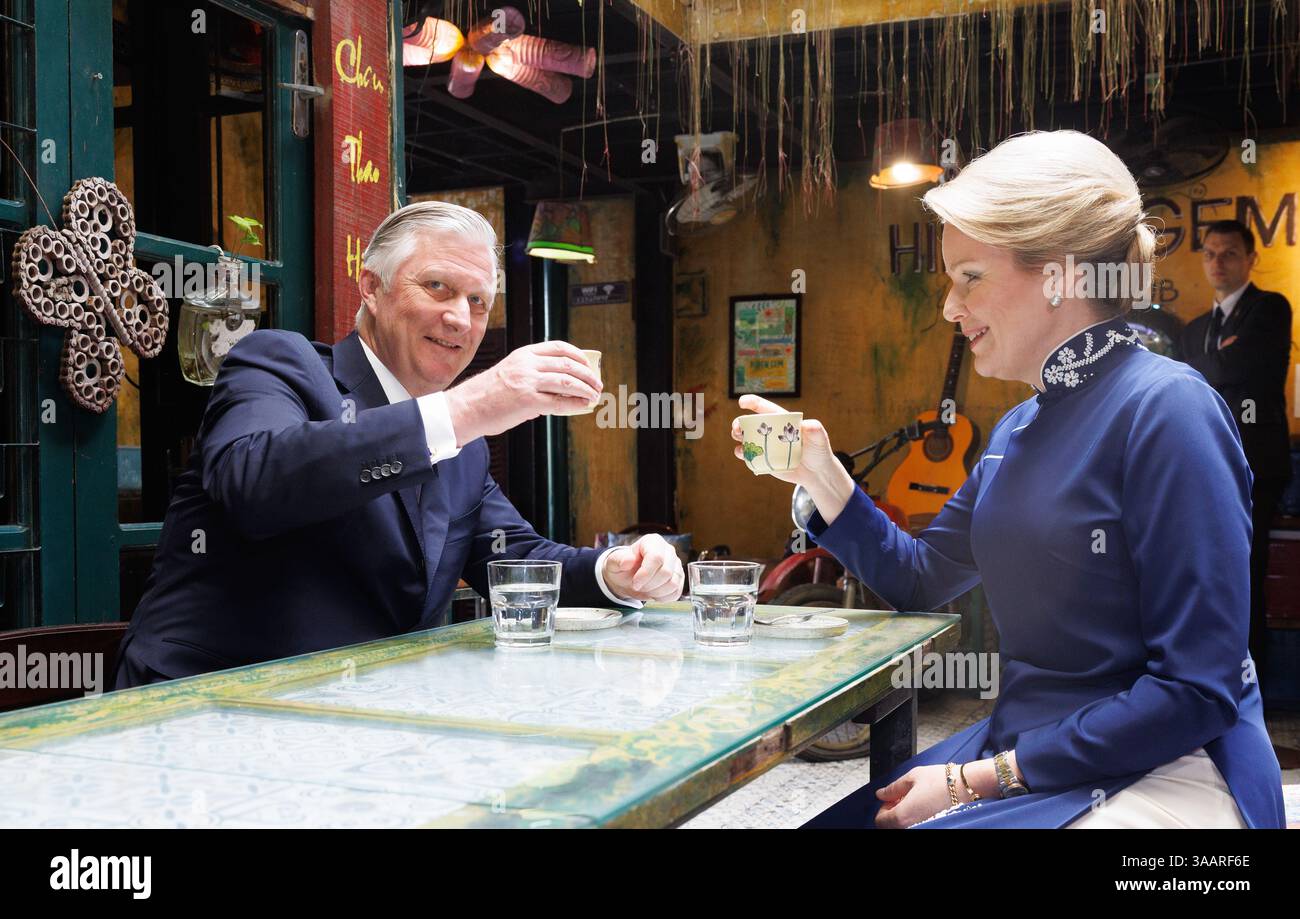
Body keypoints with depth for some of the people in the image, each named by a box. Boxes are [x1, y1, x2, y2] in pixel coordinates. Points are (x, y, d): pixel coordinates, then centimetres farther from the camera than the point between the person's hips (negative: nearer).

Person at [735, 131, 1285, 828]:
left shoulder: (1165, 409, -15)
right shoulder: (1018, 429, 9)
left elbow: (1198, 689, -19)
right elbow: (919, 578, 18)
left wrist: (978, 779, -17)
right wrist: (819, 475, 4)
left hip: (1162, 773, -6)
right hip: (1026, 749, 7)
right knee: (803, 815, -3)